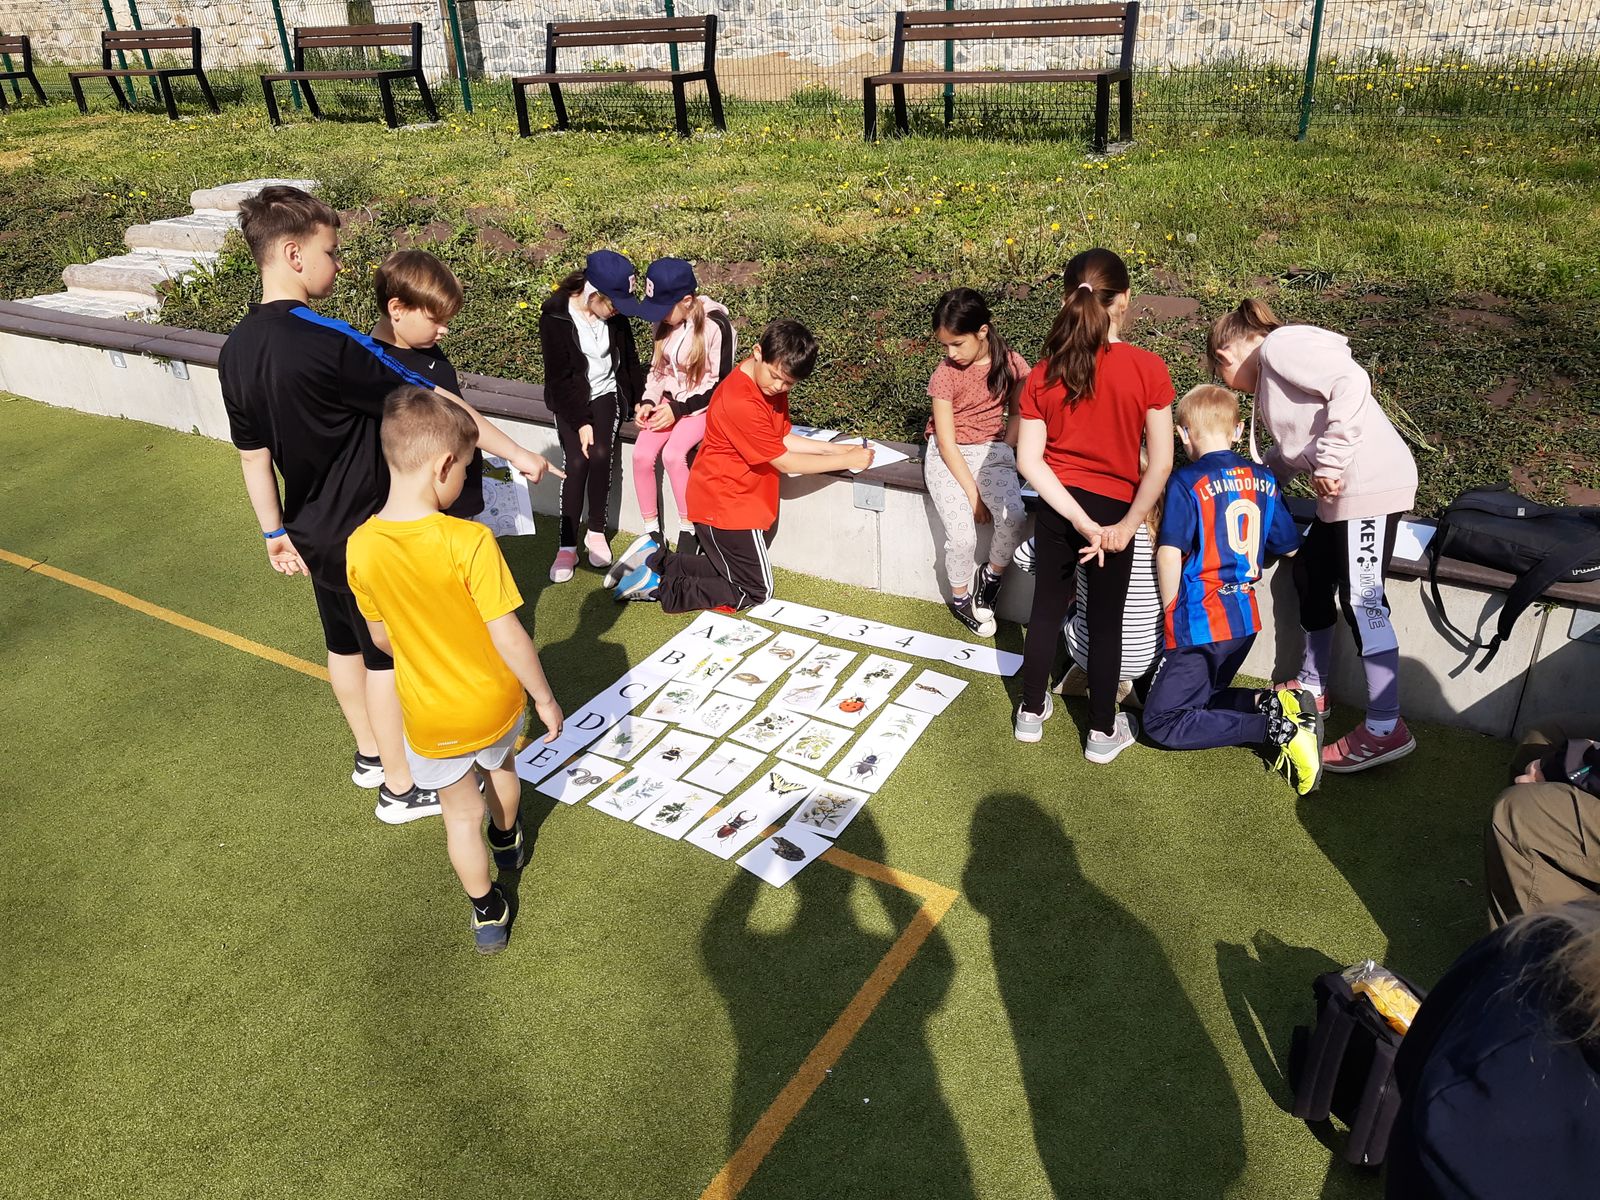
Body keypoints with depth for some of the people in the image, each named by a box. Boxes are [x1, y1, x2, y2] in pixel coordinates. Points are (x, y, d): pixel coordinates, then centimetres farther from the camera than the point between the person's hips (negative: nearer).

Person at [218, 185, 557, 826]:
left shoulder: (236, 351, -3)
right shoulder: (327, 341, -28)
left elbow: (254, 455, 7)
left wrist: (276, 532, 17)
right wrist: (516, 452, -16)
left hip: (314, 534, 8)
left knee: (345, 644, 23)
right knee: (390, 655, 7)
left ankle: (370, 754, 42)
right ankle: (401, 788, 22)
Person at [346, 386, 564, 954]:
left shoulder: (361, 547, -16)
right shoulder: (470, 542, -28)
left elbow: (381, 636, -1)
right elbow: (508, 636, -24)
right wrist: (544, 697, -9)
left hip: (431, 719, 0)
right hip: (495, 703, 0)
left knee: (461, 814, 19)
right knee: (499, 767, 32)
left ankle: (488, 915, 33)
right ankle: (508, 842, 60)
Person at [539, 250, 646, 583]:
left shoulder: (614, 315, -4)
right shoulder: (555, 316, -16)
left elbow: (629, 358, 10)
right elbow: (560, 375, -15)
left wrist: (640, 401, 5)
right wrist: (581, 421, -19)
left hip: (606, 393, 2)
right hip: (570, 400, -2)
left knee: (600, 455, -22)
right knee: (576, 462, -21)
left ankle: (596, 532, -5)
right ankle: (567, 547, -14)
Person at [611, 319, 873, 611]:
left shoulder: (772, 385, 1)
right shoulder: (741, 403, -28)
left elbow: (782, 439, 7)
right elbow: (785, 463, -21)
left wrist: (833, 448, -4)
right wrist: (846, 461, -15)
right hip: (726, 507, -10)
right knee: (757, 591, 1)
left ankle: (656, 562, 13)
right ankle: (661, 588, -1)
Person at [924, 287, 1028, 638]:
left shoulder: (1011, 364, -7)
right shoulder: (945, 373, -13)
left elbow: (1017, 413, 11)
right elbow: (947, 442, -13)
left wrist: (1005, 451, -5)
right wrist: (972, 494, -16)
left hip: (991, 451, 2)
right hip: (949, 457, -2)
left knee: (1013, 518, -26)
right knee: (962, 534, -21)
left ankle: (992, 573, 6)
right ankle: (960, 597, 9)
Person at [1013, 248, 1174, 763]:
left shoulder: (1045, 372, -10)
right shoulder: (1148, 368, -16)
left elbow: (1029, 459, -14)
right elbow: (1160, 462, -16)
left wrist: (1080, 521, -15)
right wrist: (1128, 524, -9)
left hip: (1056, 505, 2)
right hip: (1115, 507, -2)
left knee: (1047, 608, 19)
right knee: (1105, 620, 13)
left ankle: (1032, 711, 32)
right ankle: (1103, 731, 25)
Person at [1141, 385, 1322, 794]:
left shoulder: (1186, 482, -13)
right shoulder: (1263, 480, 6)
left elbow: (1169, 555, -19)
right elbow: (1289, 547, 13)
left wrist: (1171, 611, -5)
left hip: (1200, 623, -7)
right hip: (1246, 620, 8)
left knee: (1161, 722, -4)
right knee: (1199, 700, 23)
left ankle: (1276, 729, -15)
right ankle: (1276, 704, -2)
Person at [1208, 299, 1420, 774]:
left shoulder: (1280, 346, -8)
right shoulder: (1270, 373, 21)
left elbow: (1351, 383, -22)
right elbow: (1292, 448, 25)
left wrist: (1330, 461, -24)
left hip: (1369, 482, -10)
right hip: (1343, 489, 10)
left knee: (1361, 598, -8)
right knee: (1310, 577, 18)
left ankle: (1385, 729, -2)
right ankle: (1312, 687, 33)